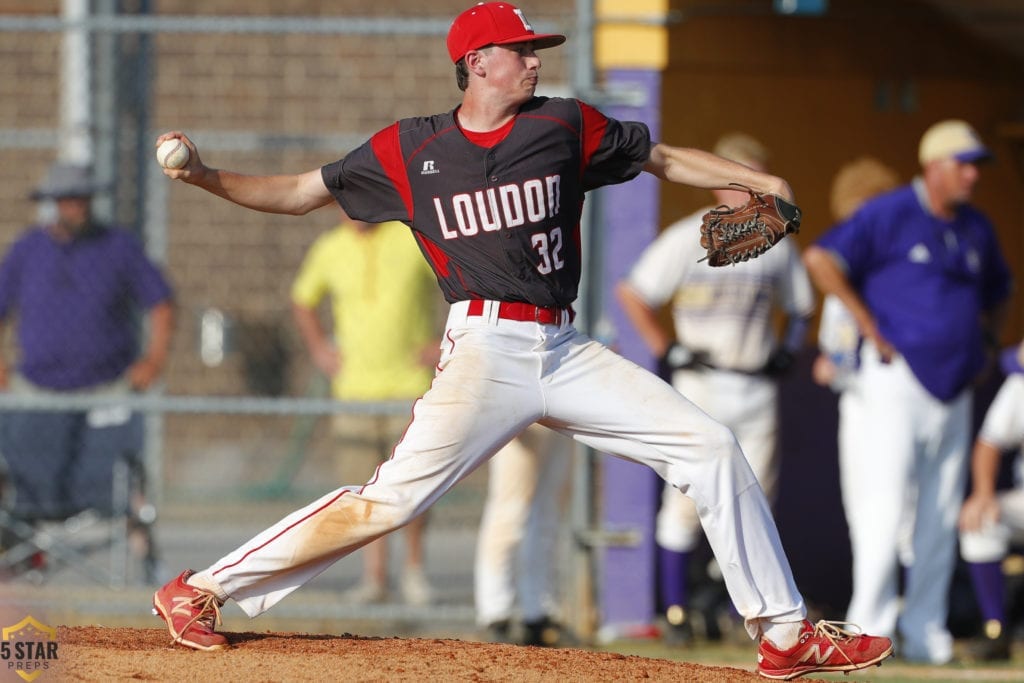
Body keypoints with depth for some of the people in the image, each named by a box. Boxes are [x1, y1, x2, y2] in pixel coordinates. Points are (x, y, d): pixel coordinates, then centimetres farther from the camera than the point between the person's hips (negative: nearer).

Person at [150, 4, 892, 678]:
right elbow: (300, 192, 10)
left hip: (565, 353, 4)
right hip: (485, 350, -4)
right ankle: (200, 591, -9)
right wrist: (205, 176, -2)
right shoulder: (409, 150, 3)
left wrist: (755, 180, 5)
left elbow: (663, 158, 18)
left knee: (712, 449, -1)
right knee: (387, 502, -17)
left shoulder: (564, 126, 9)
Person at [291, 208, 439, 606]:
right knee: (365, 484, 0)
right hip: (354, 387, 3)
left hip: (411, 382, -3)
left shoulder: (416, 239, -5)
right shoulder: (329, 249, 7)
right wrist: (318, 349, 14)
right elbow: (303, 300, 26)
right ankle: (374, 577, 6)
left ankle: (414, 567, 10)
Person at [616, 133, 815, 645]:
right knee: (687, 497, -5)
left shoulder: (775, 244, 7)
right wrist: (664, 350, -9)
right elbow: (631, 293, -4)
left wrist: (788, 350, 5)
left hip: (758, 388, 4)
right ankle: (674, 611, 1)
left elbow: (799, 307, 21)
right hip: (701, 386, -4)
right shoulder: (687, 240, -6)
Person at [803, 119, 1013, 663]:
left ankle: (925, 633, 10)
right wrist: (869, 326, -15)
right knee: (886, 503, -14)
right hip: (897, 384, -7)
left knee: (940, 520, 6)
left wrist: (984, 338, 16)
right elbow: (820, 258, -15)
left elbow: (997, 291, 33)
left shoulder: (976, 229, 14)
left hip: (953, 391, 7)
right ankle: (869, 623, -13)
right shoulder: (889, 215, -6)